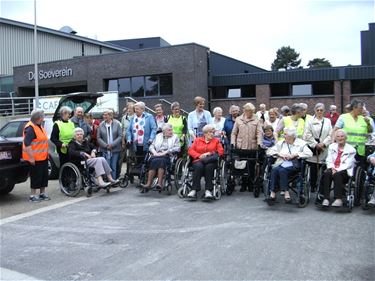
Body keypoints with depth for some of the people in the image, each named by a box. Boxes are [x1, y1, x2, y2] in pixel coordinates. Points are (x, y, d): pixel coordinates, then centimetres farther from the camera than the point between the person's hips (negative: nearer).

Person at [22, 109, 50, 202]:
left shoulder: (39, 126, 14)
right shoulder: (30, 128, -18)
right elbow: (26, 144, -24)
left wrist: (46, 154, 20)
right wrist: (31, 157, -24)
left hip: (43, 156, 9)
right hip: (35, 158, -9)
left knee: (44, 175, 14)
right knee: (36, 176, -2)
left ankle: (42, 193, 26)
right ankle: (33, 195, 9)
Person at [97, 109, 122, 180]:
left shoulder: (117, 124, 0)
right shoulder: (101, 125, 3)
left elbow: (120, 136, -3)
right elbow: (99, 138, 4)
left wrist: (112, 144, -12)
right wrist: (106, 145, -10)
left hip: (115, 149, 0)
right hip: (105, 150, 1)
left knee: (114, 167, 3)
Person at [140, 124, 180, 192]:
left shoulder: (175, 137, 16)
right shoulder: (158, 136, 24)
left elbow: (177, 148, 0)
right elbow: (151, 146, 18)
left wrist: (165, 152, -10)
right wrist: (154, 152, -5)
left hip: (168, 156, -2)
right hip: (157, 155, 2)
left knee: (161, 160, -35)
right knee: (154, 161, -31)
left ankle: (159, 183, -41)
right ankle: (148, 184, -35)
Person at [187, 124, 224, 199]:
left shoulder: (216, 141, 21)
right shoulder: (197, 140, 20)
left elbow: (221, 151, 7)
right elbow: (190, 150, 8)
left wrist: (209, 153, -6)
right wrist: (199, 156, -9)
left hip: (210, 161, 0)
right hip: (198, 161, 0)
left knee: (209, 166, -35)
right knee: (199, 166, -35)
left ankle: (208, 190, -37)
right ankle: (194, 190, -38)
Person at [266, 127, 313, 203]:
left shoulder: (301, 143, 8)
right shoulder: (281, 143, 19)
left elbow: (309, 153, -7)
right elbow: (269, 151, 14)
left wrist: (295, 155, -11)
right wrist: (279, 154, -3)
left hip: (293, 165, -3)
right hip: (281, 164, 3)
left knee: (282, 170, -33)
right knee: (274, 169, -30)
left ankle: (286, 193, -27)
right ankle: (272, 193, -28)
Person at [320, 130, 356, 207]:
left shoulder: (351, 149, 4)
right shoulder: (331, 146, 18)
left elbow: (348, 164, -6)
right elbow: (329, 160, 10)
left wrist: (337, 170, -18)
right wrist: (332, 168, -10)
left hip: (345, 171, -3)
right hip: (332, 169, 3)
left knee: (337, 175, -36)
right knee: (327, 173, -31)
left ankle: (338, 199, -42)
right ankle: (326, 198, -39)